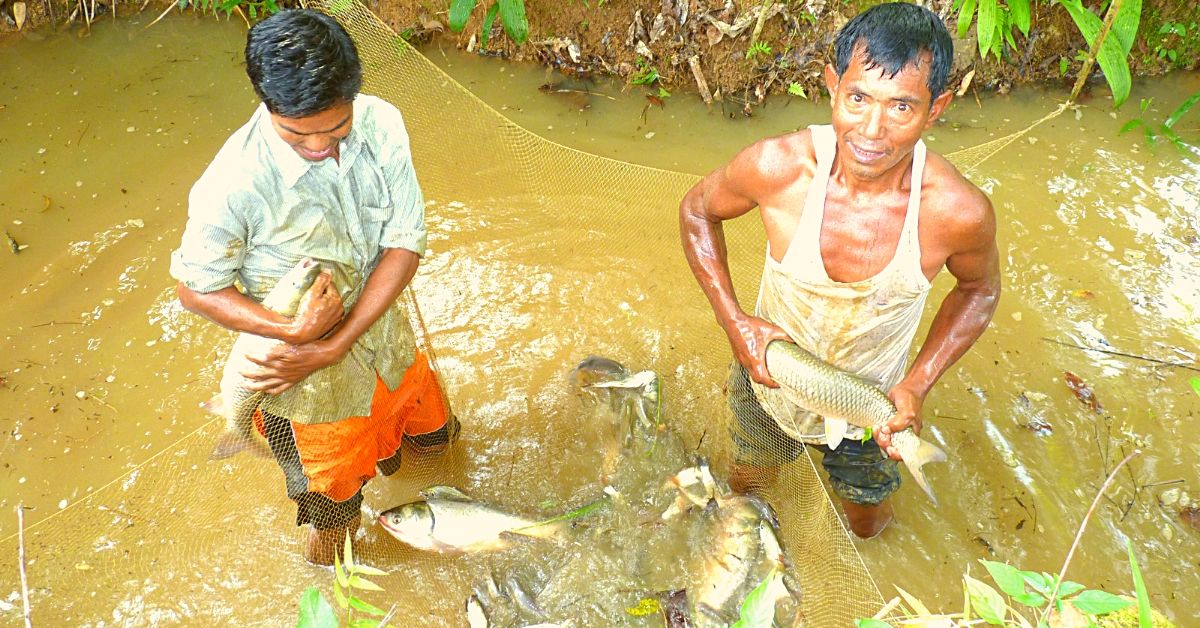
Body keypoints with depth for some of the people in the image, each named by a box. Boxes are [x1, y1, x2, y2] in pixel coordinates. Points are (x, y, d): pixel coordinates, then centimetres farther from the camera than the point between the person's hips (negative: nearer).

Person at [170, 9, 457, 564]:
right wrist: (294, 331, -33)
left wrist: (334, 345, -25)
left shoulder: (380, 124, -21)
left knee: (431, 434, 30)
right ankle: (329, 559, 57)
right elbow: (197, 289, -17)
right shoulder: (233, 185, -32)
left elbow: (404, 244, -18)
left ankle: (380, 446, 66)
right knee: (333, 496, 22)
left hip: (382, 332, 4)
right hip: (309, 381, -4)